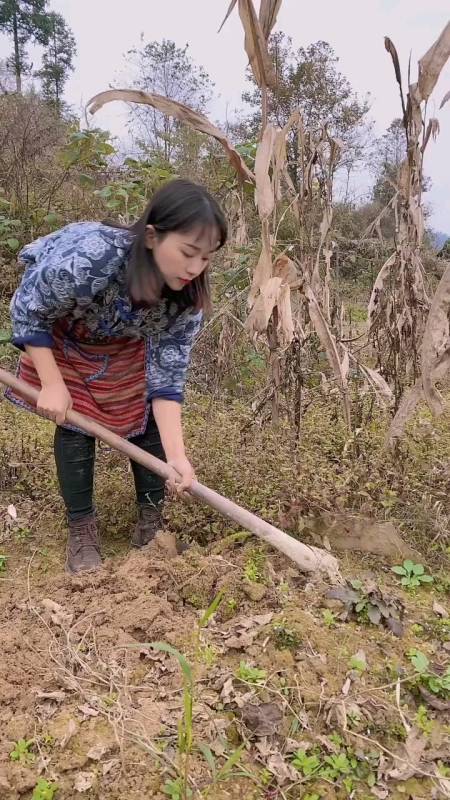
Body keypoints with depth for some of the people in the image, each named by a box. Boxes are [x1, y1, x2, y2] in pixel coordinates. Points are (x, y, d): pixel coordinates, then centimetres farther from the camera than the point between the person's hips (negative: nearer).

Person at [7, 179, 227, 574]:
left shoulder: (188, 296, -30)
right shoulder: (85, 257, -44)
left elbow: (167, 377, -25)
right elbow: (27, 313, -25)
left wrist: (176, 454, -33)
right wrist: (52, 385, -24)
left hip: (125, 344, 3)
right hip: (62, 336, -3)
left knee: (146, 416, -2)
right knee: (76, 422, -6)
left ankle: (152, 518, 15)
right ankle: (82, 529, 10)